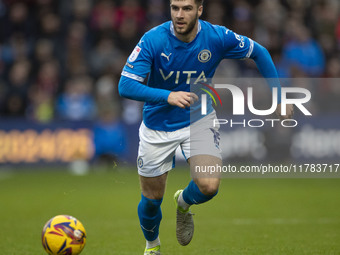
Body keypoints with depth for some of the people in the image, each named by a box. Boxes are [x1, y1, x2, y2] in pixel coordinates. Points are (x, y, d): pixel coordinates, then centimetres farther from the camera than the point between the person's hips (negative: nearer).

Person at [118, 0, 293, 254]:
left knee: (209, 186, -21)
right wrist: (168, 96, -40)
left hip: (199, 120, 1)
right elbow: (126, 86, -26)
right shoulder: (152, 40, -22)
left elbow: (259, 53, 1)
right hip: (158, 127, -1)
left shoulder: (218, 37, -16)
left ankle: (184, 203, 17)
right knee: (151, 199, 7)